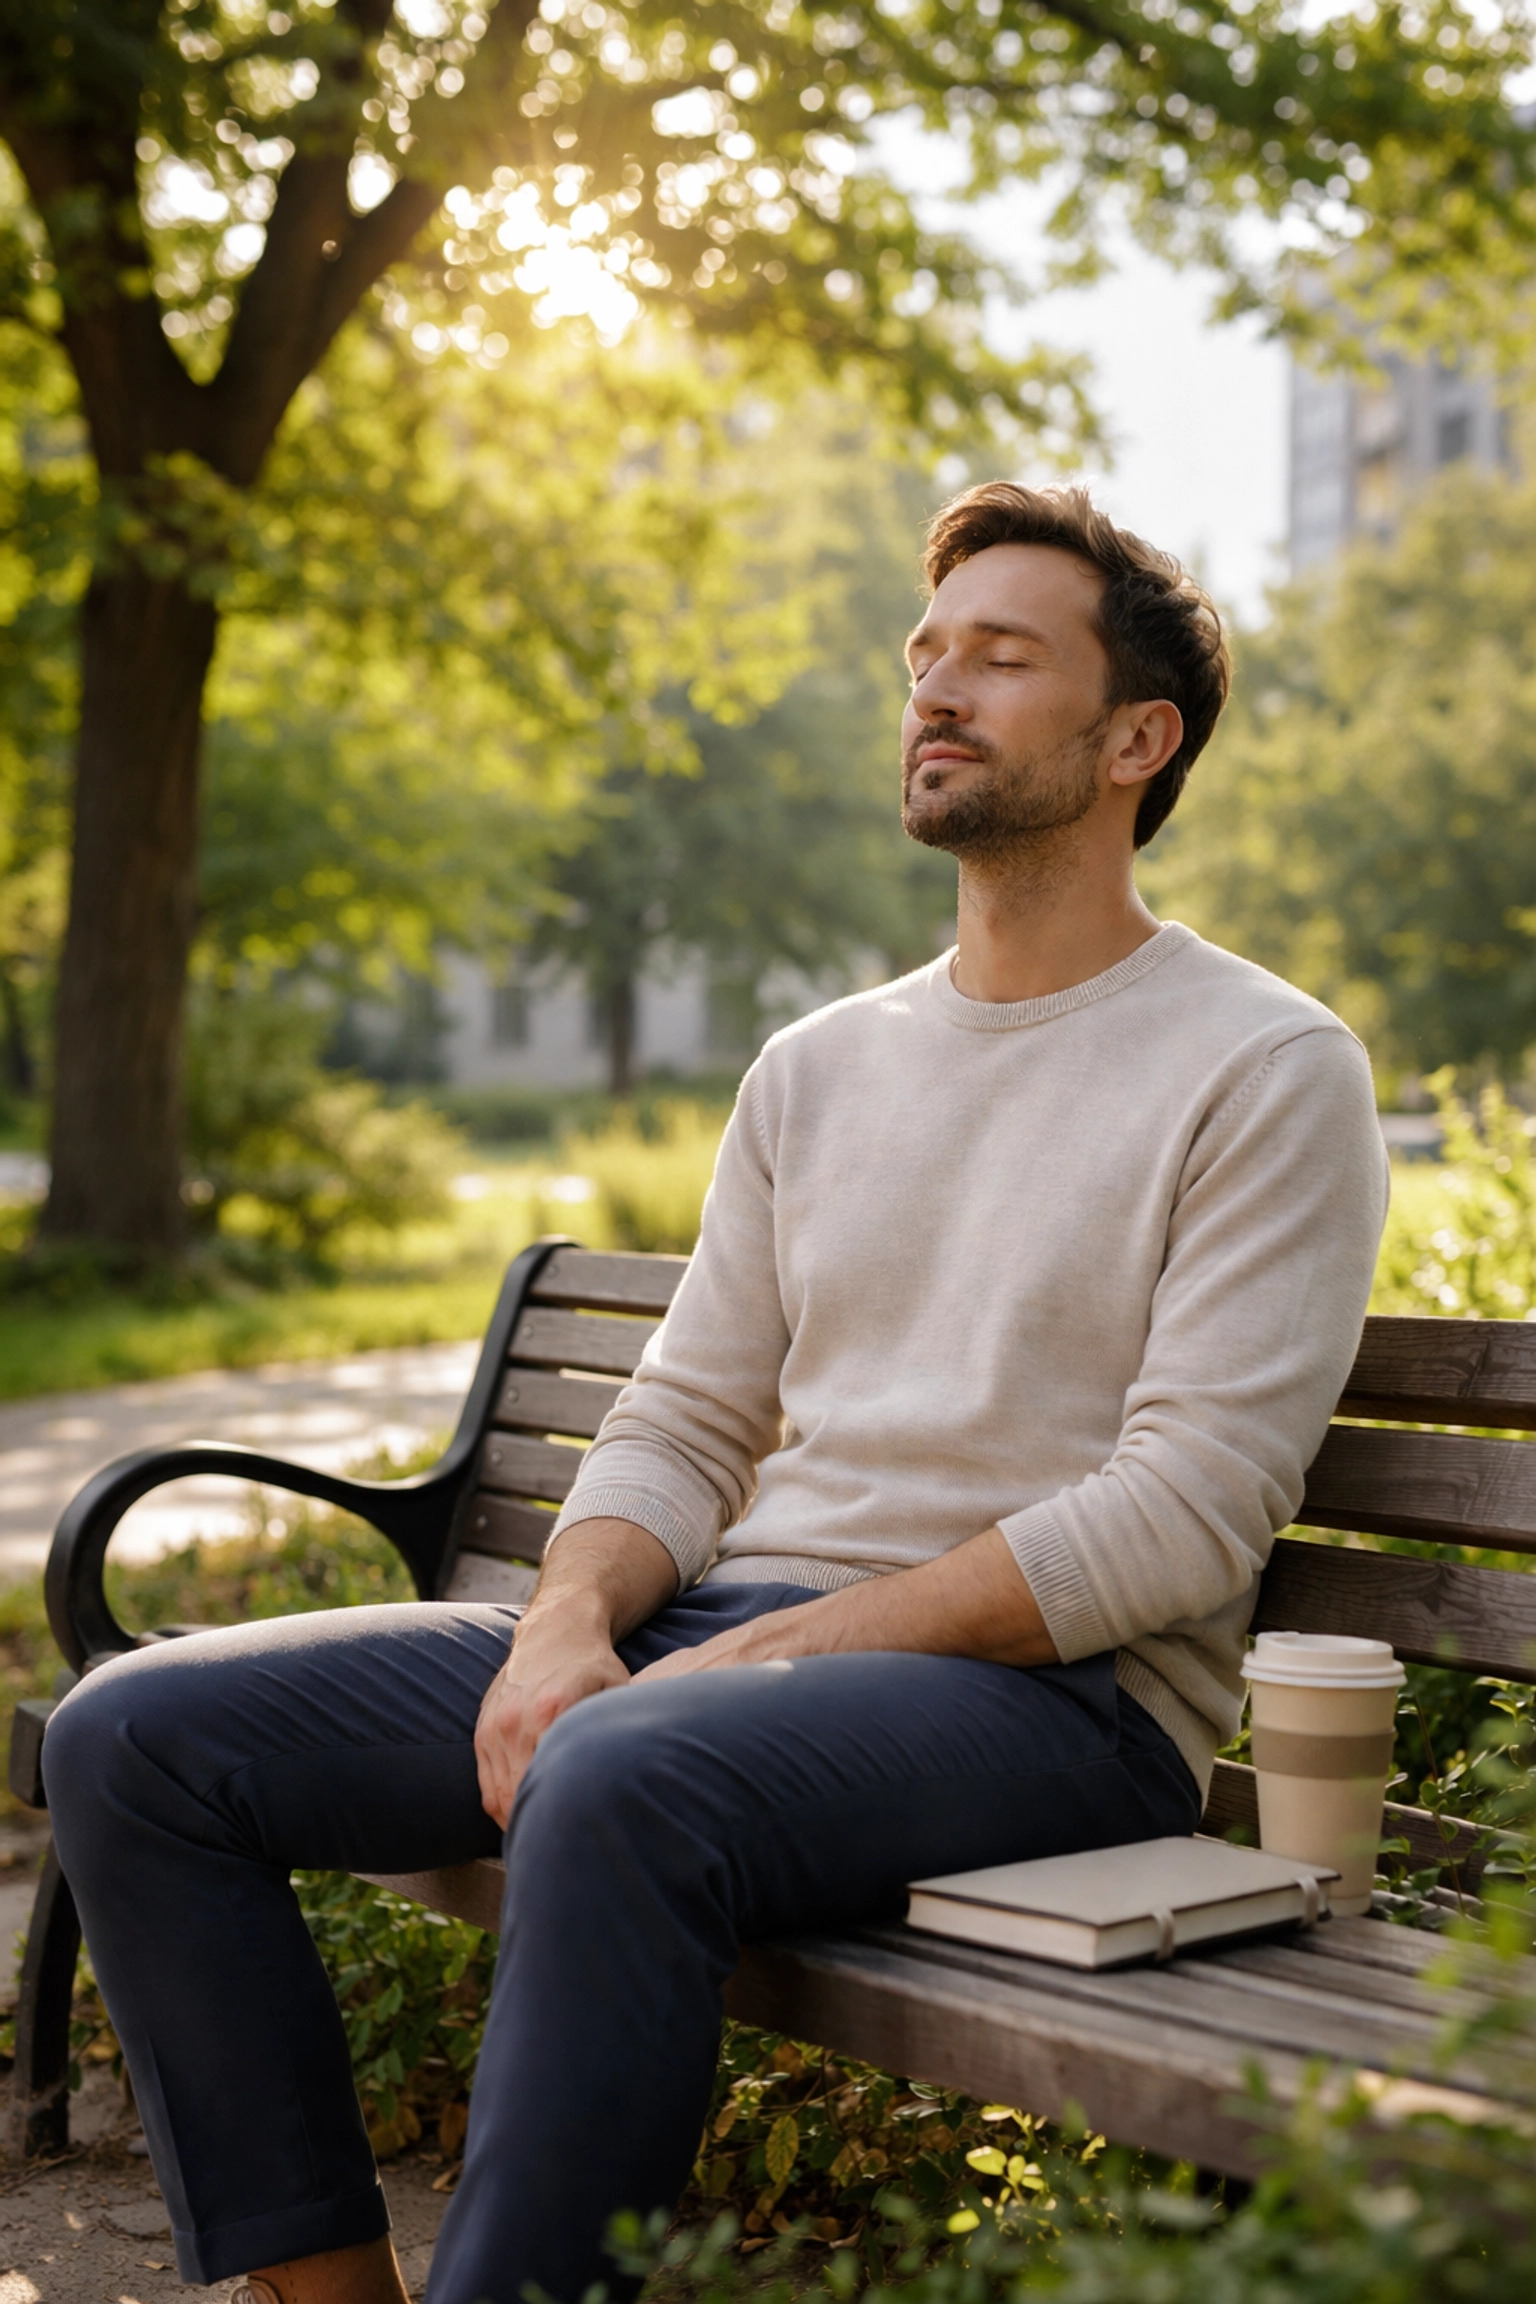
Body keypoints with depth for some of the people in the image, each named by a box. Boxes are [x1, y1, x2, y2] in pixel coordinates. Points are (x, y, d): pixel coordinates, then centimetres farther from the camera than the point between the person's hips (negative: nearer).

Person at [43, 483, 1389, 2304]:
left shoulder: (1266, 1068, -1)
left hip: (1051, 1694, -6)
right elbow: (679, 1429, 15)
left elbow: (1184, 1519, -11)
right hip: (718, 1636, 7)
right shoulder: (816, 1070, 19)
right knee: (137, 1737, -7)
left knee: (623, 1788, -39)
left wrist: (770, 1653, -17)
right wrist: (571, 1625, -8)